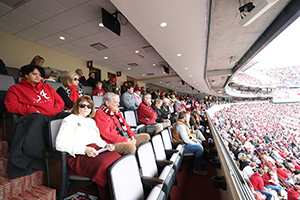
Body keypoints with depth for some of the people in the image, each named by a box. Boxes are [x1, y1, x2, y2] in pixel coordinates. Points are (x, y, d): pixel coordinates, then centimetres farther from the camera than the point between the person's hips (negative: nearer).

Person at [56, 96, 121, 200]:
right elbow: (60, 144, -8)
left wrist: (106, 145, 5)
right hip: (78, 156, -6)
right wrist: (85, 149, -19)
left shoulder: (91, 121, 25)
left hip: (94, 151, 6)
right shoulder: (70, 120, 5)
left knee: (117, 157, -24)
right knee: (104, 164, -34)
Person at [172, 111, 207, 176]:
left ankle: (200, 160, 32)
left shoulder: (182, 124, 9)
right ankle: (197, 169, -5)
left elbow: (188, 135, 17)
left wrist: (195, 140, 5)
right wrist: (196, 144, -13)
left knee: (199, 141, 20)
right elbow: (186, 140, -27)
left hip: (184, 142, 11)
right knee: (200, 148, -20)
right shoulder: (180, 126, -26)